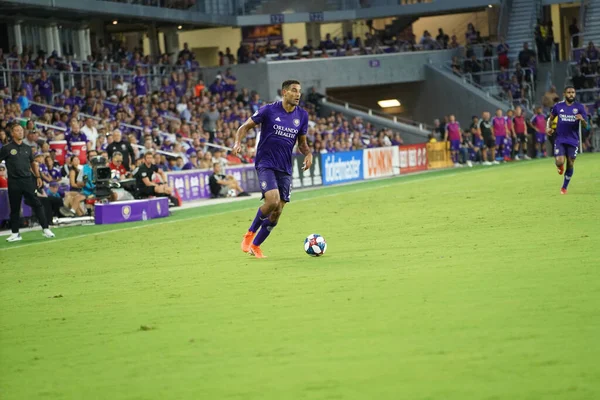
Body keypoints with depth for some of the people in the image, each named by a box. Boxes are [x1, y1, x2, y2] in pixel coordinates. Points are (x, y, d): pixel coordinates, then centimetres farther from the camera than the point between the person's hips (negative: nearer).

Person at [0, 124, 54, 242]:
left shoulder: (27, 148, 13)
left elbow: (33, 163, 23)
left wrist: (38, 177, 15)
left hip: (28, 180, 2)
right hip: (14, 182, -2)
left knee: (37, 204, -4)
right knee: (14, 208, 4)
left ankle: (45, 229, -2)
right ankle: (15, 233, 12)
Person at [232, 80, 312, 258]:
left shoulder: (302, 115, 6)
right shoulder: (269, 110, -7)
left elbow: (302, 142, 17)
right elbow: (246, 126, 1)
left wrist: (308, 153, -4)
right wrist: (238, 142, -18)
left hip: (285, 168, 5)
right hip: (265, 164, -5)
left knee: (277, 212, 1)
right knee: (272, 201, -25)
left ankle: (255, 245, 19)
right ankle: (250, 233, 0)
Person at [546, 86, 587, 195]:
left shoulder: (579, 107, -3)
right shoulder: (558, 106, 1)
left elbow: (585, 126, -5)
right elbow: (551, 118, 17)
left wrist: (582, 119, -28)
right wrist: (548, 127, -3)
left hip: (573, 140, 0)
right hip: (560, 139, 0)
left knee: (570, 164, 3)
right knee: (559, 162, -16)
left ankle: (564, 188, 21)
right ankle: (560, 167, 24)